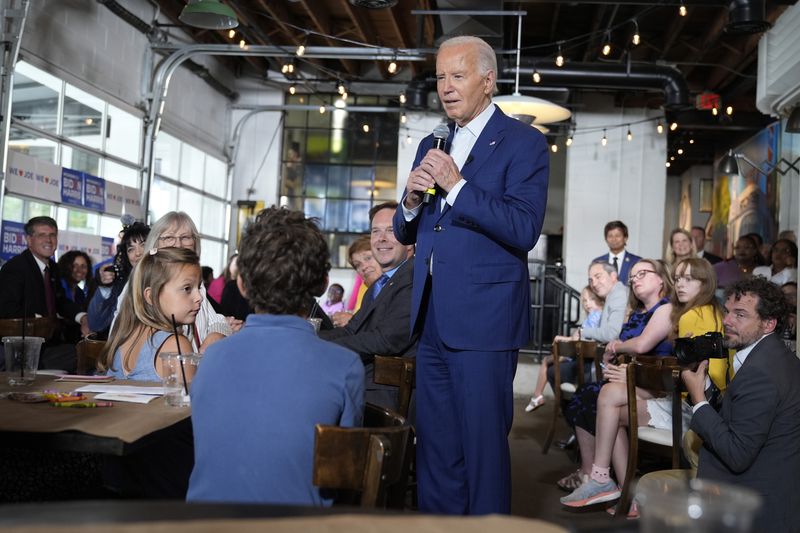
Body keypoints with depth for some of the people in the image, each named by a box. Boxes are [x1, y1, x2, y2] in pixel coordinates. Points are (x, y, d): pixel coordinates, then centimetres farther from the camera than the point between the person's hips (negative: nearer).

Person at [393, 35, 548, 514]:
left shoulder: (523, 142, -3)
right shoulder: (431, 145, 16)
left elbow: (524, 230, -16)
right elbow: (406, 233, 17)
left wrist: (456, 185, -19)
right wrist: (412, 199, -4)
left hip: (483, 318, -6)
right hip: (432, 318, 7)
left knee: (484, 444, 2)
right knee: (435, 444, 14)